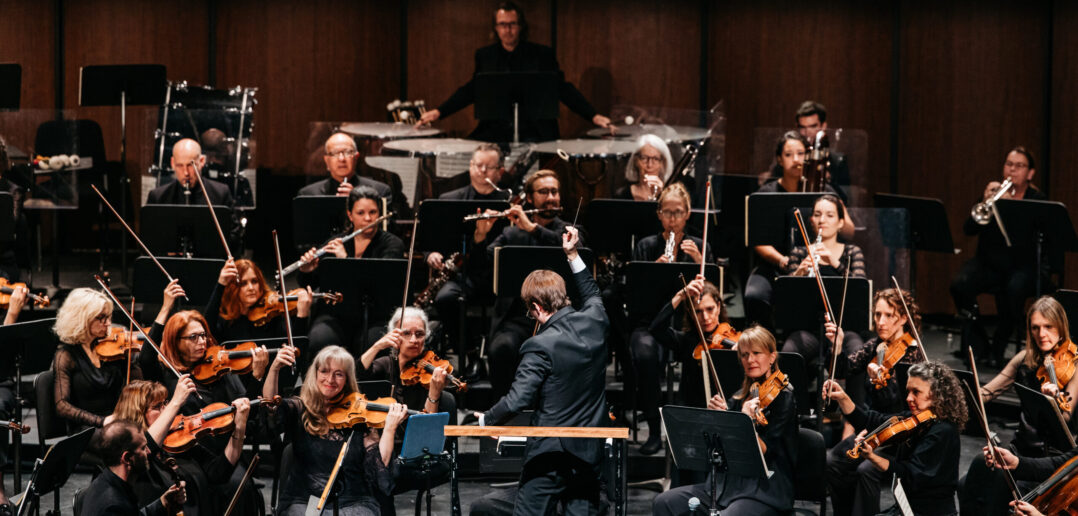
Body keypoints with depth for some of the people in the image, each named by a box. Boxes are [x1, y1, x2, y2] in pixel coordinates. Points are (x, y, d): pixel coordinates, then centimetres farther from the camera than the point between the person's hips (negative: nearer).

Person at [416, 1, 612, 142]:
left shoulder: (542, 55, 3)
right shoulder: (484, 56, 12)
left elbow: (563, 89, 2)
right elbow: (470, 90, 15)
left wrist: (593, 116, -8)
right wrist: (439, 112, 4)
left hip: (533, 134, -3)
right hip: (494, 133, 3)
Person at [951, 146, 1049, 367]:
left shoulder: (1038, 199, 1)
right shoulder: (992, 191, 8)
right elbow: (969, 229, -2)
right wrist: (984, 203, -18)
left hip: (1024, 265, -3)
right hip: (989, 262, 3)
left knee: (1014, 289, -36)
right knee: (960, 285, -26)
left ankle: (997, 351, -16)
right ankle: (978, 349, -11)